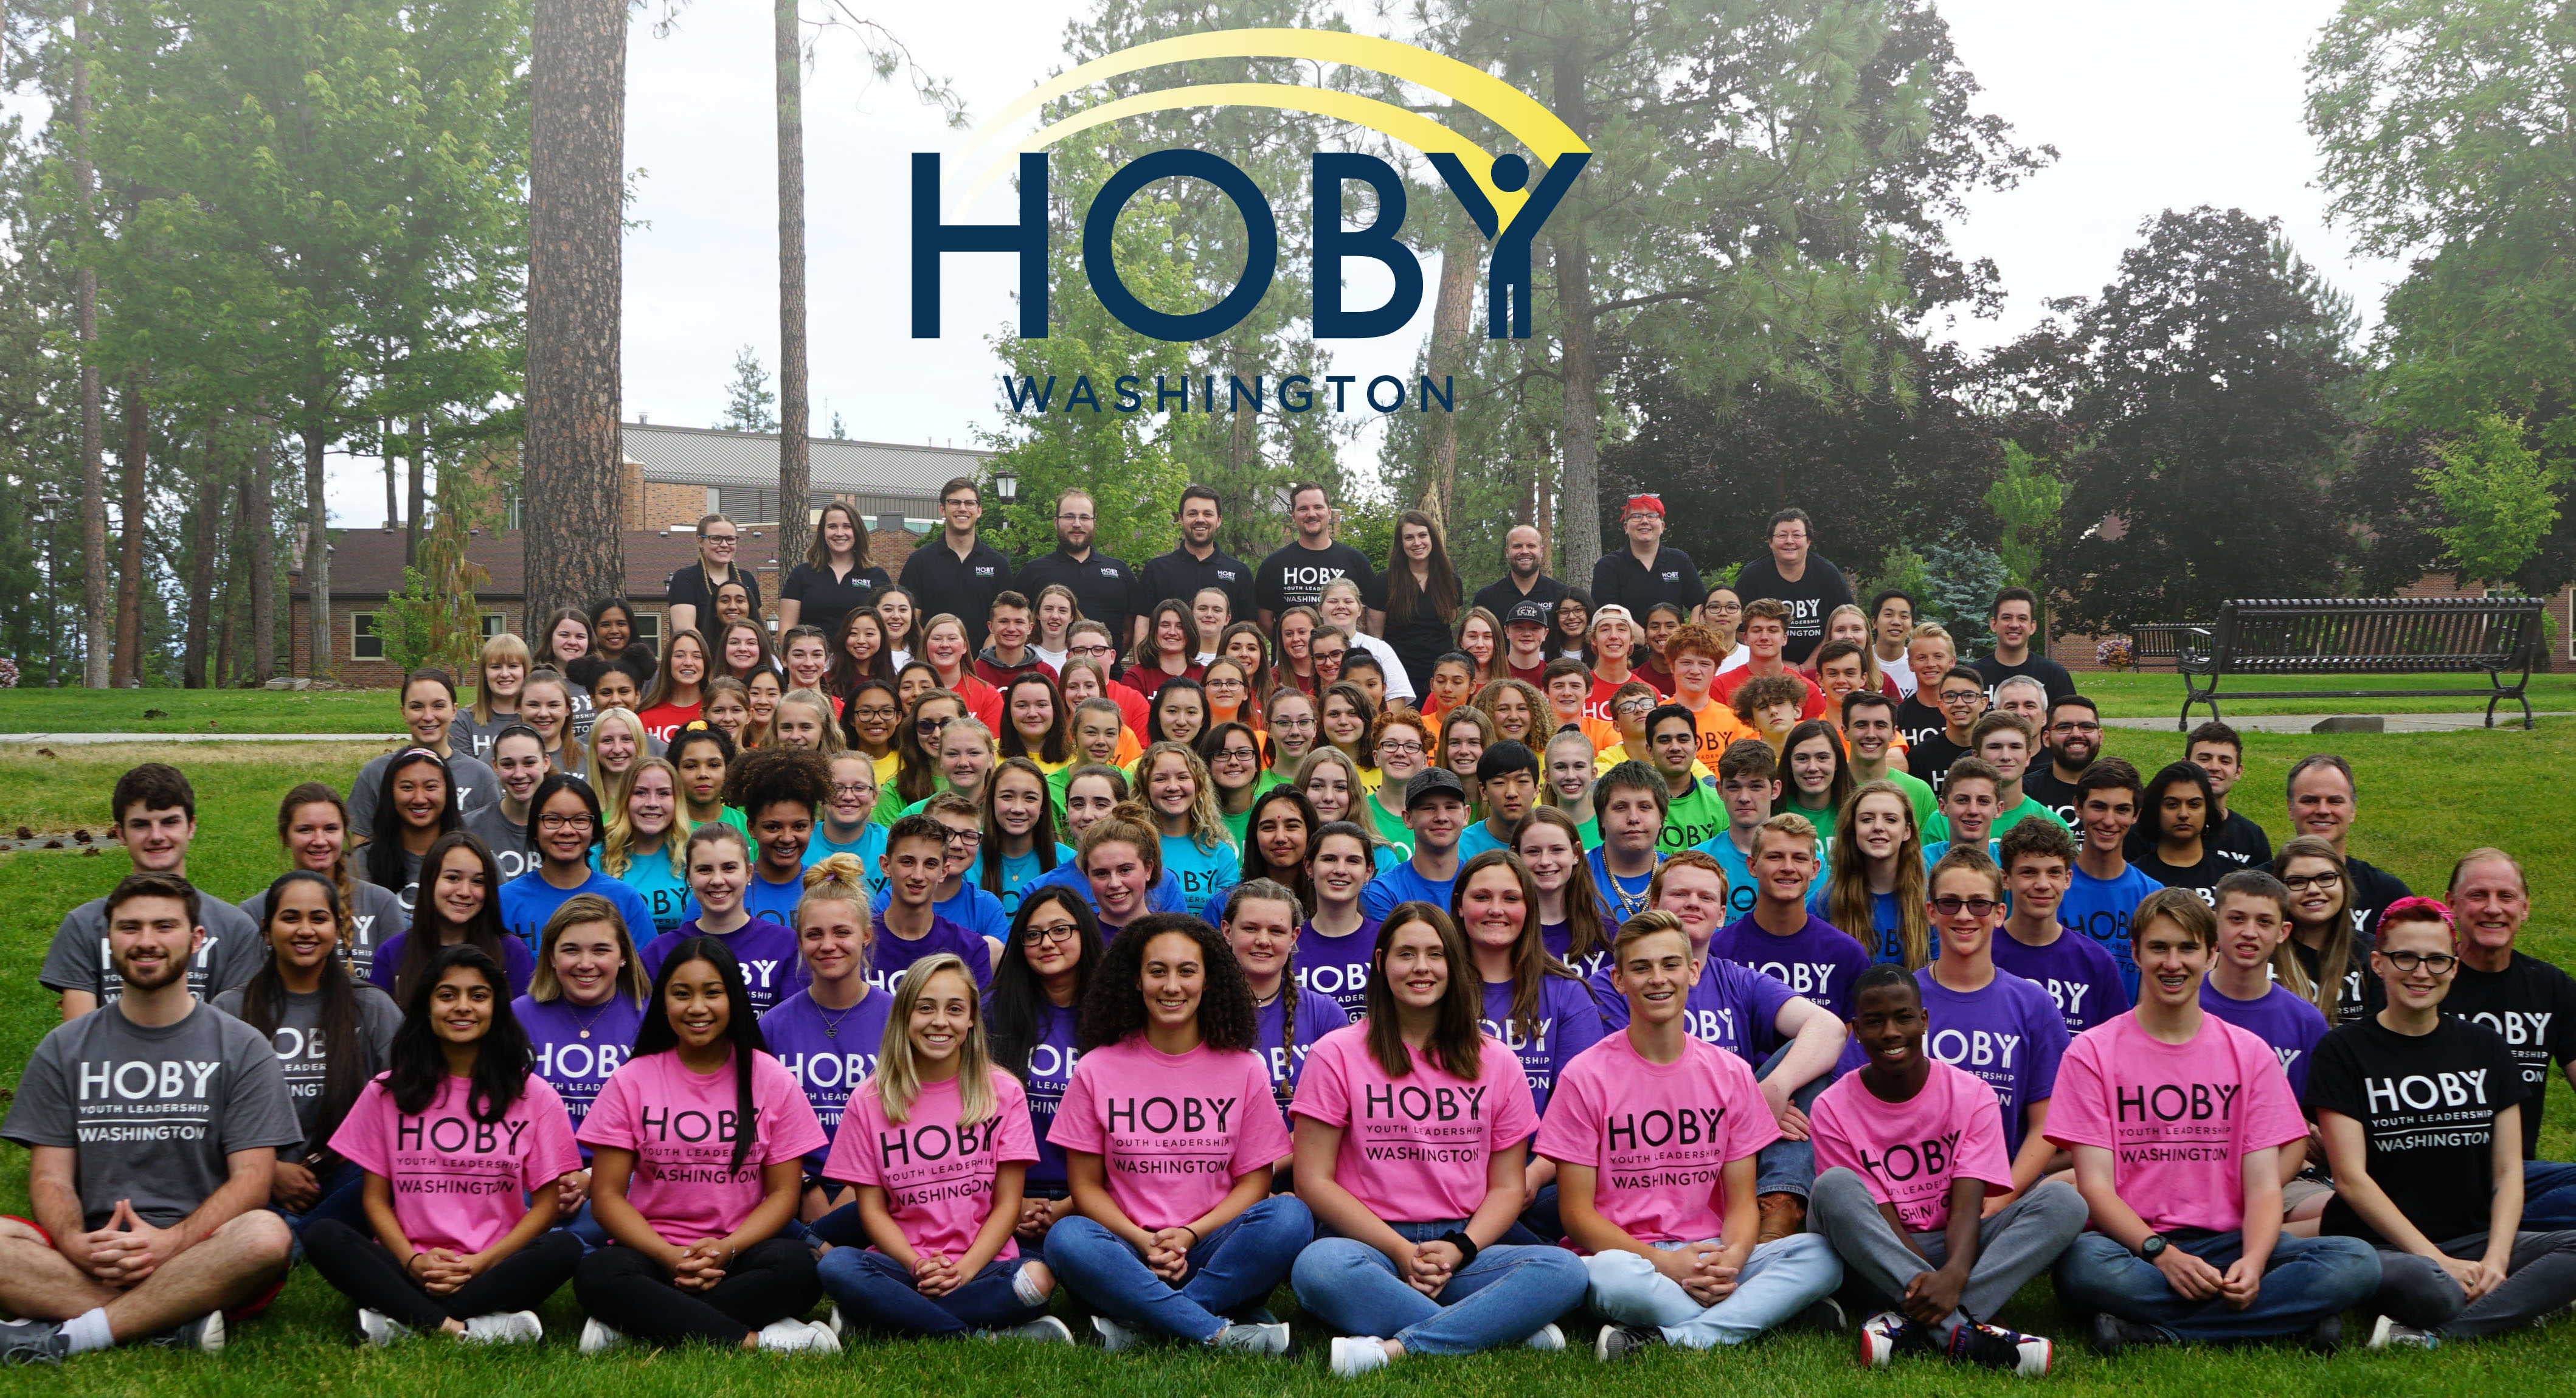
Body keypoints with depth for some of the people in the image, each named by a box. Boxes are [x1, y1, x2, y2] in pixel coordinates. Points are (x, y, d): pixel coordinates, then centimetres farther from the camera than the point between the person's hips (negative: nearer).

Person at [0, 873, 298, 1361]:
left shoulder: (242, 1049, 7)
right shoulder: (64, 1049, 14)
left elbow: (252, 1178, -1)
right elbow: (50, 1177, 7)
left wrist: (172, 1241, -20)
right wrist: (77, 1244, -16)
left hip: (199, 1251, -1)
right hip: (88, 1259, 2)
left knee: (266, 1236, -35)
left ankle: (67, 1335, -29)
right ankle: (177, 1322, -31)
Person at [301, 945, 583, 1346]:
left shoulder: (535, 1096, 7)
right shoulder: (387, 1092, 11)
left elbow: (546, 1204, 2)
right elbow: (376, 1200, 8)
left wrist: (481, 1263, -13)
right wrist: (413, 1261, -12)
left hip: (496, 1267, -1)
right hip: (409, 1269, 1)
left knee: (564, 1248, -31)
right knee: (322, 1236, -25)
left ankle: (408, 1322, -34)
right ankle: (460, 1328, -39)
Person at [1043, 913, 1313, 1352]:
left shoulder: (1245, 1070, 6)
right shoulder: (1096, 1070, 4)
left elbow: (1254, 1181, 4)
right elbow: (1086, 1185, 4)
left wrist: (1189, 1235, -12)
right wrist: (1144, 1242, -13)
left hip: (1212, 1255, 1)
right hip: (1130, 1257, 0)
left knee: (1290, 1215, -28)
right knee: (1067, 1238, -32)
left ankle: (1136, 1324, -28)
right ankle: (1219, 1333, -33)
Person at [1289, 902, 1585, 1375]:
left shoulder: (1496, 1064, 12)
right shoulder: (1337, 1055, 4)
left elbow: (1507, 1186, 10)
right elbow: (1314, 1180, -2)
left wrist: (1458, 1248, -10)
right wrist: (1400, 1252, -12)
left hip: (1463, 1250, 2)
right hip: (1368, 1245, -2)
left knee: (1564, 1269, -27)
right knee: (1320, 1266, -38)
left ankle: (1397, 1348, -33)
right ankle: (1507, 1326, -28)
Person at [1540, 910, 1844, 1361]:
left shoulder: (1731, 1074, 8)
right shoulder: (1586, 1078, -2)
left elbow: (1742, 1202, 7)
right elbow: (1577, 1214, -5)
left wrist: (1729, 1260, -17)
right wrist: (1666, 1264, -18)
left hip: (1712, 1260, 4)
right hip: (1626, 1253, -3)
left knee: (1821, 1254, -22)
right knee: (1609, 1273, -39)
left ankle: (1674, 1339, -33)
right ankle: (1771, 1310, -24)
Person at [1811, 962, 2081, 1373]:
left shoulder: (1971, 1095, -2)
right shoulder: (1833, 1109, -5)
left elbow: (1967, 1207, -14)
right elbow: (1882, 1218, -11)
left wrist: (1954, 1274, -36)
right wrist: (1930, 1277, -31)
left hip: (1956, 1250, 2)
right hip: (1880, 1260, -2)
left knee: (2064, 1200, -23)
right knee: (1833, 1186, -31)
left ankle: (1910, 1326, -37)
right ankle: (1960, 1331, -41)